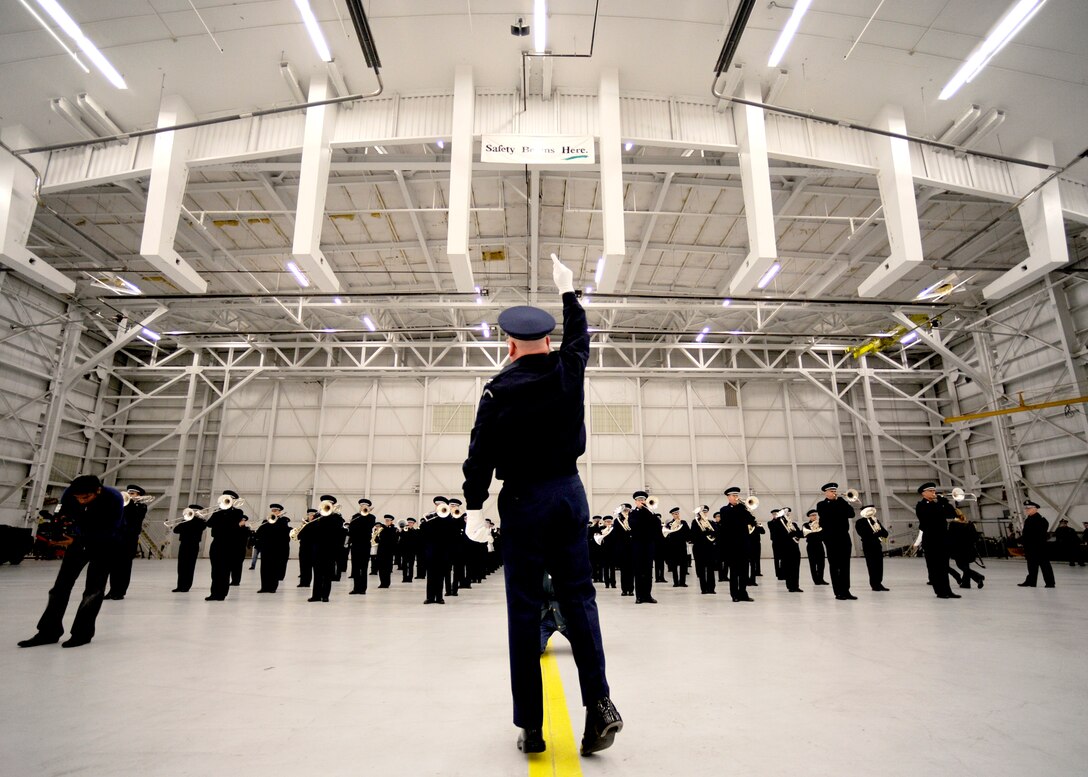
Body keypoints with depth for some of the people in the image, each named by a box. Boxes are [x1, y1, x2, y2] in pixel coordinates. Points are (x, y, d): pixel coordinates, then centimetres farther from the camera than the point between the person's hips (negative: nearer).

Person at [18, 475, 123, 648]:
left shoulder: (113, 498, -33)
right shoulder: (68, 493, -21)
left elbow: (110, 531, -31)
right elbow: (62, 516, -1)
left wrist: (78, 530, -34)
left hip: (105, 543, -4)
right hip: (80, 539, 5)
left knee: (94, 588, -5)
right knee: (61, 584, 6)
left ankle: (82, 633, 7)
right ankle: (49, 631, 17)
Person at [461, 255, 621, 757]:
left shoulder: (499, 390, -7)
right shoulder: (568, 371, 1)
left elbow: (480, 454, -6)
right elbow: (579, 334, 21)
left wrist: (474, 507, 4)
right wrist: (567, 289, 35)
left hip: (522, 500, -3)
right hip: (569, 492, 3)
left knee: (524, 608, 4)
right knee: (578, 596, 10)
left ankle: (531, 726, 11)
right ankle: (599, 703, 2)